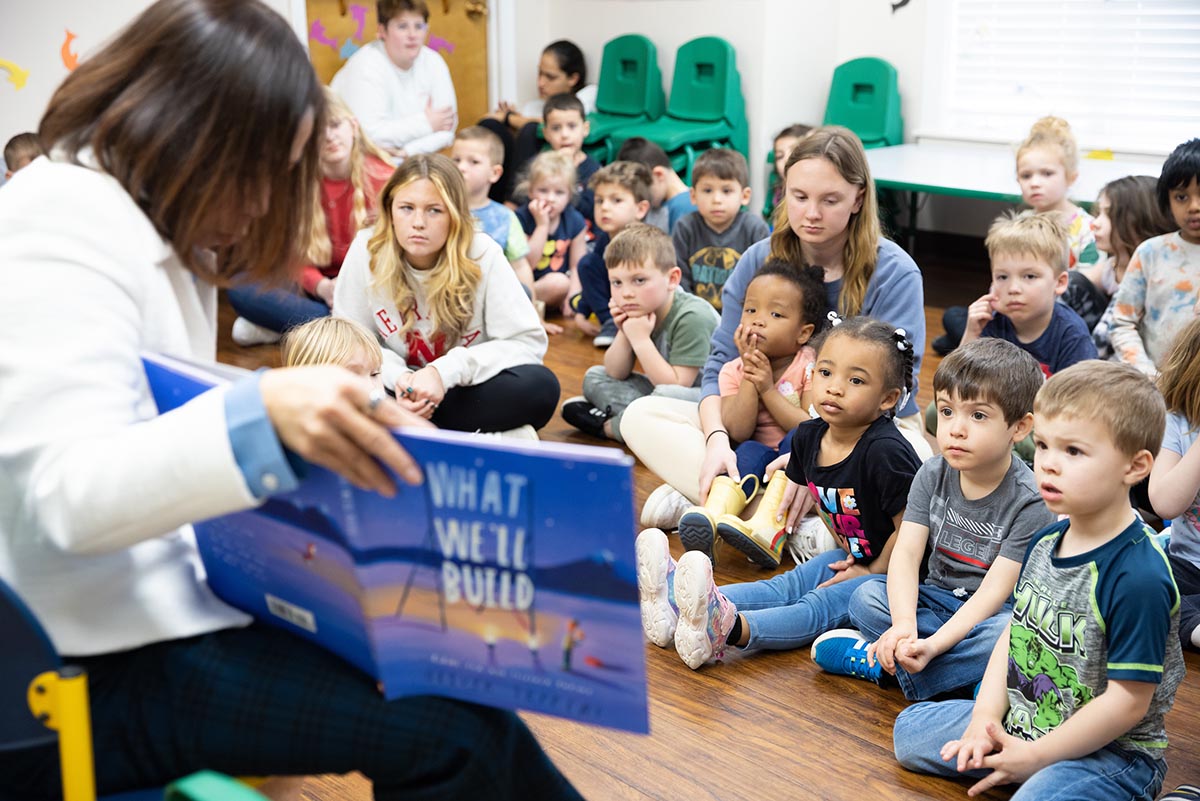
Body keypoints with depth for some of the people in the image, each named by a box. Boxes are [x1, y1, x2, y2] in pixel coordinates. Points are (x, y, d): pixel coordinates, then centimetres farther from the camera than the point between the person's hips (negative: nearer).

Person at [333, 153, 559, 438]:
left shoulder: (482, 254, -17)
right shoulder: (366, 250, -13)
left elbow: (529, 341, -18)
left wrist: (445, 371, -27)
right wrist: (396, 374, -25)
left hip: (468, 391, -1)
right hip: (399, 390, 1)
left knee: (540, 387, -31)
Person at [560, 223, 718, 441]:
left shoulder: (691, 317, -25)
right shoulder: (636, 310, -3)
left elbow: (676, 385, -25)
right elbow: (616, 374, 3)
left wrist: (641, 340, -26)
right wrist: (623, 334, -15)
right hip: (660, 390, 8)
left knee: (668, 395, -39)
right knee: (595, 377, 6)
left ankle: (608, 426, -13)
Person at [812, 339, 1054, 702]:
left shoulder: (1030, 503, -18)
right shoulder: (933, 475, -4)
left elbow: (994, 592, -22)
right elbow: (907, 553, -13)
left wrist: (934, 645, -35)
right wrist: (904, 625, -32)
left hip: (993, 612, -4)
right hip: (936, 599, 4)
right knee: (866, 597, -19)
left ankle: (879, 663, -26)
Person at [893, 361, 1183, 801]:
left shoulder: (1138, 577, -26)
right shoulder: (1044, 542, 1)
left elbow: (1127, 701, -23)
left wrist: (1036, 755, -17)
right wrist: (986, 717, -2)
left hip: (1112, 750, -8)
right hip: (1018, 724, 8)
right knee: (909, 729, 14)